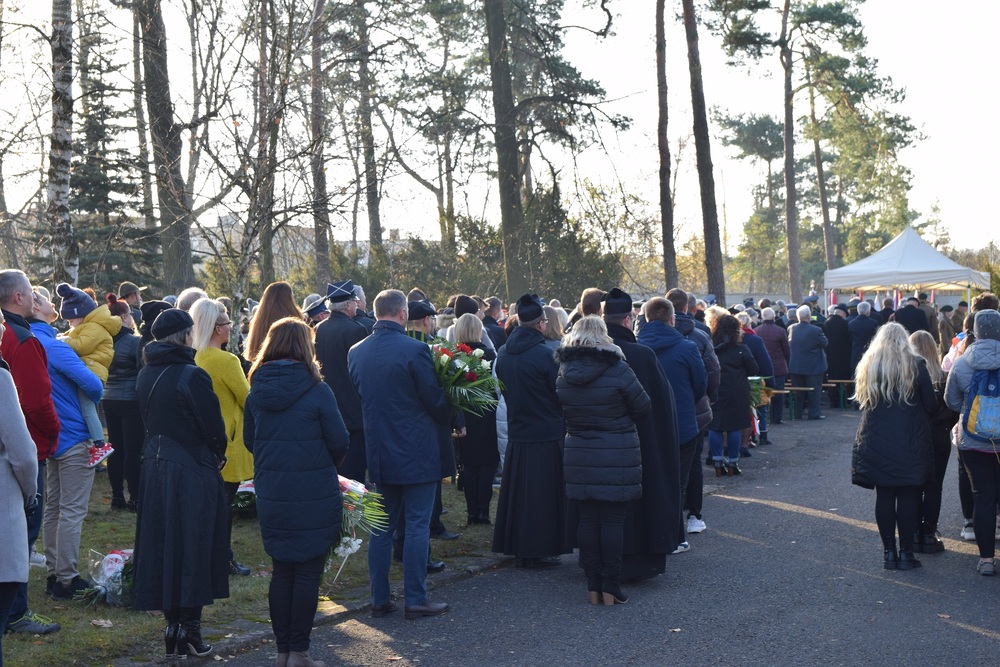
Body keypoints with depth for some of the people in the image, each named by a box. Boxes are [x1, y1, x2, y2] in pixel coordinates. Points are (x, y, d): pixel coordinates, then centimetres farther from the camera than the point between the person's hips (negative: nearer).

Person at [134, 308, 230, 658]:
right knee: (193, 546, 3)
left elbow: (149, 418, 11)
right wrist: (219, 454, 5)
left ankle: (172, 624, 18)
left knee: (162, 543, 11)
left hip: (155, 466, 7)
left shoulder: (145, 375, 5)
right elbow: (213, 424, -14)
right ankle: (189, 628, 6)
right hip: (193, 470, -7)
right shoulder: (192, 376, -17)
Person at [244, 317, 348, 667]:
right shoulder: (317, 390, -12)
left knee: (281, 571, 14)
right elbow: (339, 441, -10)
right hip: (314, 494, -4)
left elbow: (249, 441, 9)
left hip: (271, 496, 4)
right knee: (308, 572, 5)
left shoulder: (256, 391, 1)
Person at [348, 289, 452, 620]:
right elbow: (436, 399, -10)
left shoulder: (356, 352, 2)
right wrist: (450, 419, 10)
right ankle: (415, 599, 6)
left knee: (381, 527, 13)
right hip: (416, 453, -5)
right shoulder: (415, 350, -16)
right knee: (417, 525, 2)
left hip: (378, 453, 6)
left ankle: (379, 599, 17)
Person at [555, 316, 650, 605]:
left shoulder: (563, 373, 0)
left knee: (587, 519, 10)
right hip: (618, 456, -4)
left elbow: (563, 413, 9)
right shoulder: (617, 369, -13)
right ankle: (610, 588, 4)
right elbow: (642, 406, -4)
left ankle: (593, 586, 15)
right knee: (613, 519, 2)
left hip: (579, 456, 4)